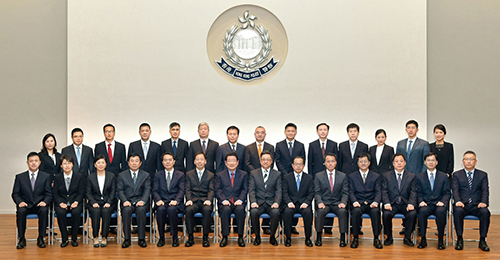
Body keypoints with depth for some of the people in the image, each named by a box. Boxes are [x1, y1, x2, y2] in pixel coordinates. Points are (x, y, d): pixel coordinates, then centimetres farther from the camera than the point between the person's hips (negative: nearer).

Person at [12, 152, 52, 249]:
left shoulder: (46, 176, 8)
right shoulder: (20, 177, 10)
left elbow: (49, 194, 3)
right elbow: (15, 193, 6)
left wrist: (45, 202, -18)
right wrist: (20, 202, -15)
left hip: (39, 205, -1)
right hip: (25, 205, 1)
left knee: (44, 210, -34)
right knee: (21, 211, -33)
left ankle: (40, 238, -21)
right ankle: (22, 239, -20)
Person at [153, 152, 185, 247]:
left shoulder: (180, 175, 12)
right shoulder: (158, 175, 16)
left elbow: (181, 191, 1)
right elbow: (155, 190, 6)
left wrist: (176, 201, -18)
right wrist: (158, 200, -15)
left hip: (175, 203, -1)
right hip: (162, 202, 1)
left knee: (171, 209, -36)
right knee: (161, 209, -34)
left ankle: (175, 237, -21)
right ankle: (161, 238, -21)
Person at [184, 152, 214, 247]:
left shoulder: (210, 175, 18)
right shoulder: (189, 174, 19)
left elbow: (211, 190, 6)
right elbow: (187, 189, 8)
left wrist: (208, 200, -15)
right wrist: (189, 199, -12)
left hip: (205, 201, 0)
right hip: (193, 201, 1)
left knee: (207, 210, -36)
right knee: (188, 210, -34)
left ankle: (205, 237, -24)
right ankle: (190, 237, -22)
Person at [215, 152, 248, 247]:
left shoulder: (244, 174, 16)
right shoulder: (219, 175, 15)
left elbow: (245, 189, 5)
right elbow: (218, 190, 4)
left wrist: (240, 200, -13)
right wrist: (223, 200, -14)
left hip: (238, 202, 0)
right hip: (225, 202, 0)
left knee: (240, 210, -35)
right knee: (226, 210, -35)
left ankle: (240, 237, -23)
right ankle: (224, 237, -25)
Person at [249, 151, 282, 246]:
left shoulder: (277, 174, 11)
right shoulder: (253, 173, 11)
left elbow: (278, 191, 3)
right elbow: (251, 190, 2)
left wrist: (276, 202, -15)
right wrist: (253, 202, -16)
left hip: (271, 203, 0)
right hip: (258, 202, 0)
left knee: (276, 212, -33)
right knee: (254, 212, -33)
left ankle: (272, 237, -10)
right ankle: (257, 237, -11)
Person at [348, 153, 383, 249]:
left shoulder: (376, 176, 16)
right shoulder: (351, 176, 16)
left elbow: (378, 192, 6)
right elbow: (351, 192, 5)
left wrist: (376, 202, -15)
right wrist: (354, 201, -16)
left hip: (371, 204, 0)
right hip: (358, 204, 0)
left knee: (375, 211, -34)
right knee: (356, 211, -35)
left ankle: (376, 238, -22)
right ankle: (355, 238, -21)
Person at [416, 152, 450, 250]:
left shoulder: (444, 176, 14)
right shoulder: (419, 177, 14)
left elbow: (447, 193, 8)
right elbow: (418, 193, 9)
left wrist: (443, 202, -11)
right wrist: (421, 201, -11)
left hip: (439, 205, 0)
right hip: (425, 204, 0)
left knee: (441, 211, -36)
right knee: (422, 211, -35)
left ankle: (440, 239, -22)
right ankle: (423, 239, -23)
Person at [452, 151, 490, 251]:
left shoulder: (483, 175, 16)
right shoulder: (457, 174, 14)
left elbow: (485, 190, 3)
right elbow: (455, 190, 0)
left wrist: (484, 202, -17)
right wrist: (458, 201, -20)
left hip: (476, 205, 1)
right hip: (462, 205, -1)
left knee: (485, 212, -32)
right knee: (458, 211, -35)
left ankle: (482, 240, -20)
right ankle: (459, 239, -21)